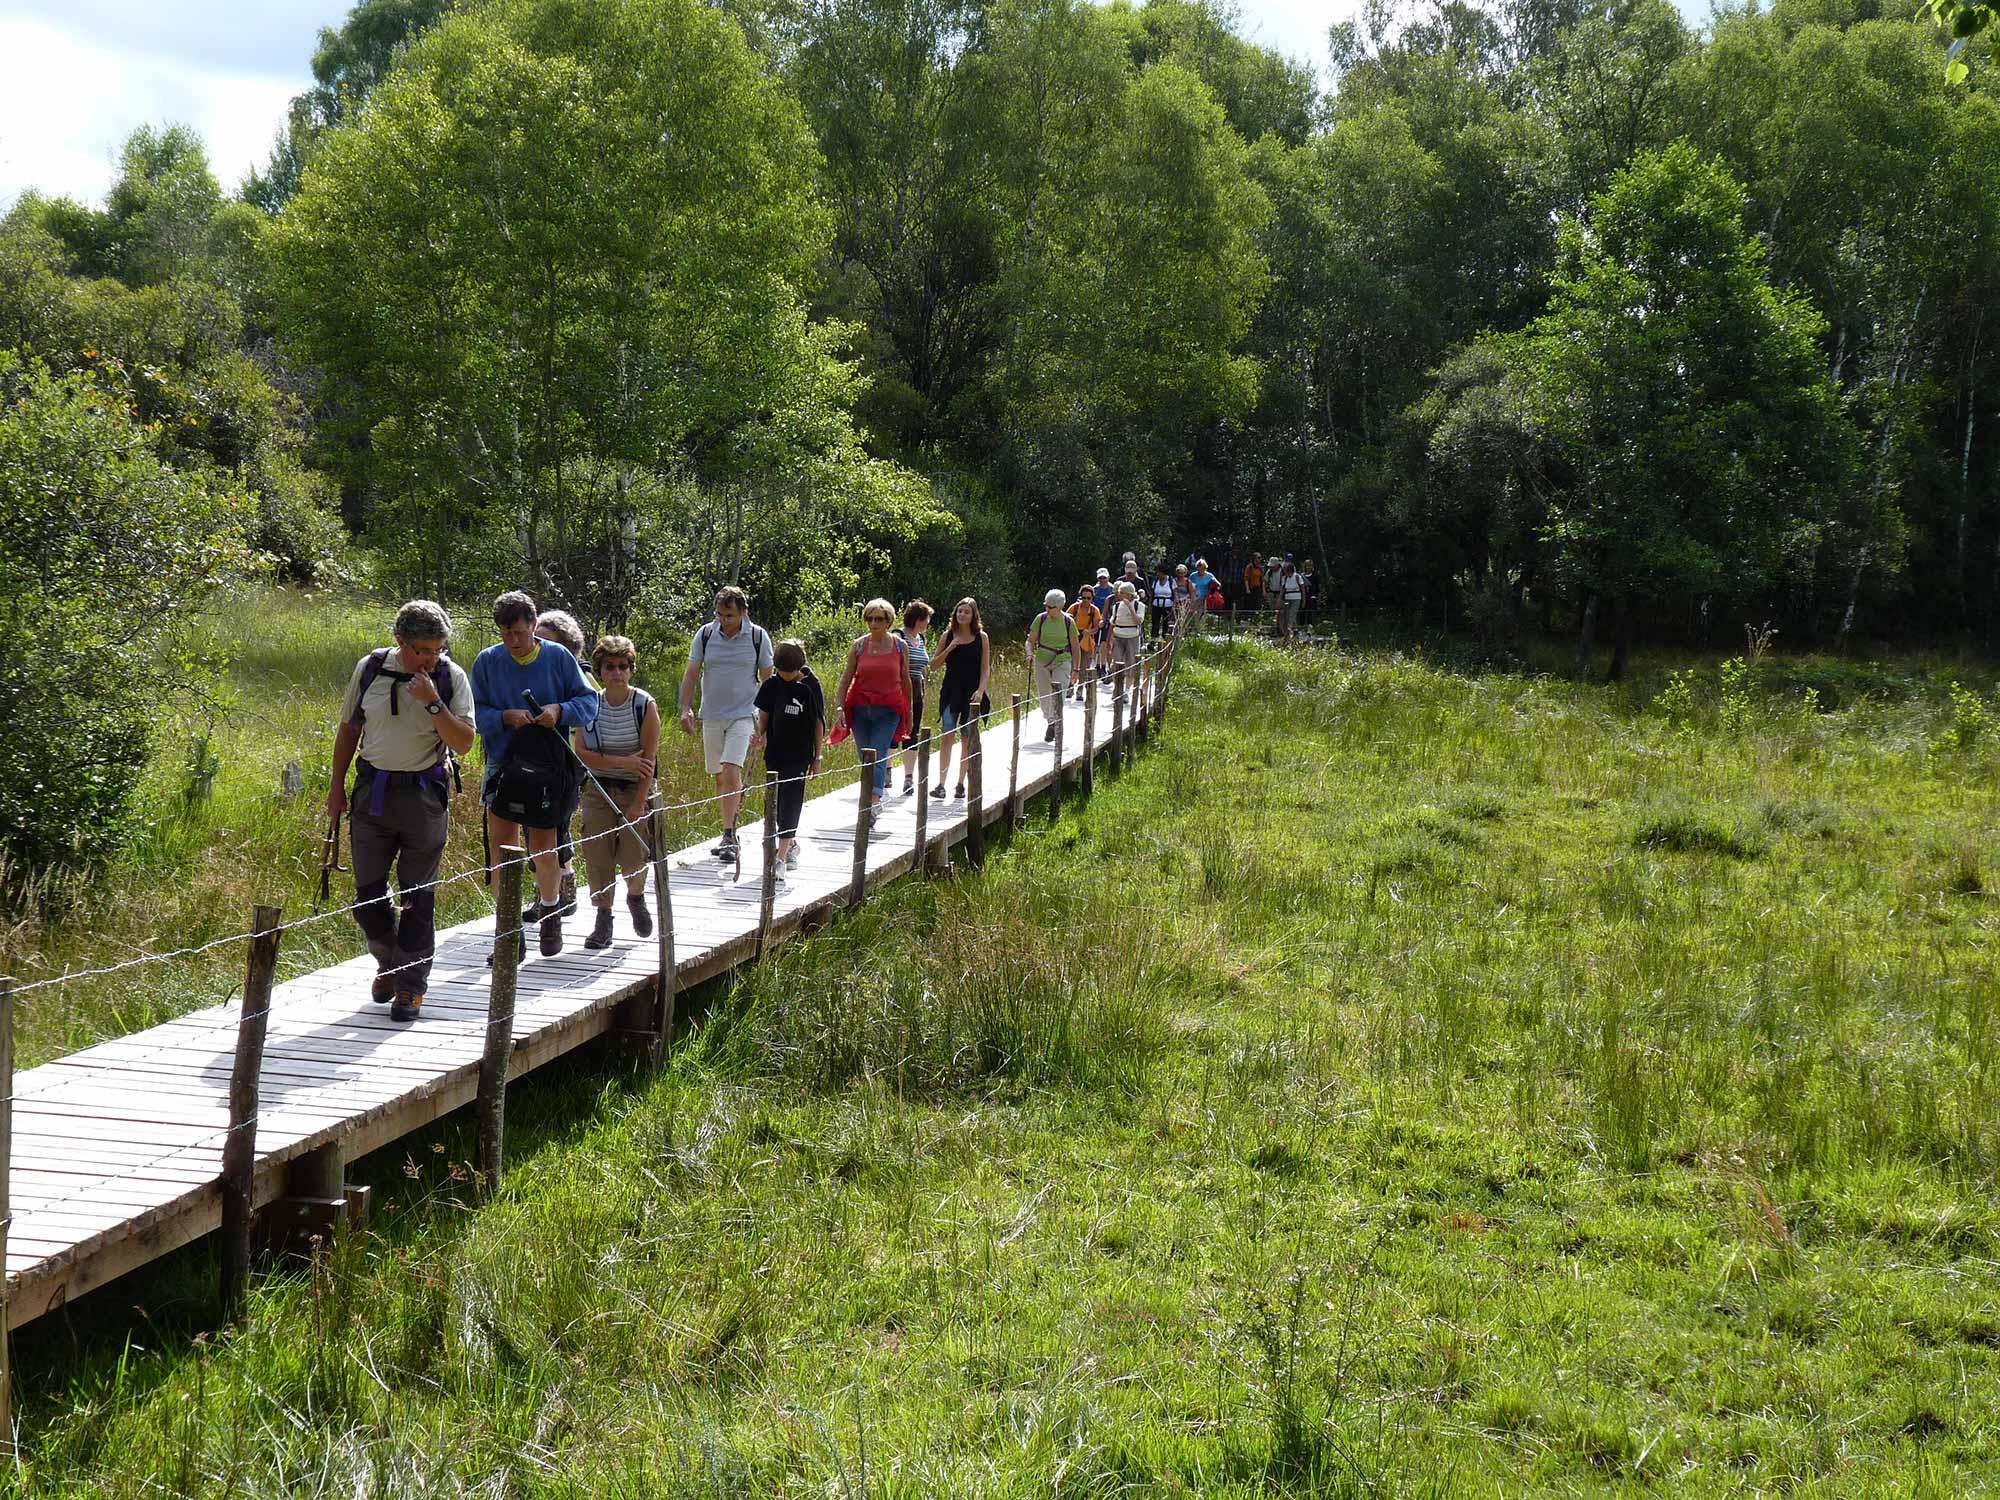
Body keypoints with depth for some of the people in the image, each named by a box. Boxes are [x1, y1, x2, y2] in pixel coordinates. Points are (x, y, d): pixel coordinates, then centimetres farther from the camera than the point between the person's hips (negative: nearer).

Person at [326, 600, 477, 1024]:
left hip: (424, 794, -2)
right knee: (367, 893, 6)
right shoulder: (370, 668, 0)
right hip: (373, 791, 2)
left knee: (418, 896, 1)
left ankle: (411, 983, 11)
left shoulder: (451, 677, -6)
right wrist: (337, 786, 10)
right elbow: (348, 729, 11)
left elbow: (463, 743, -10)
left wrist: (433, 702, -22)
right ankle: (388, 962, 31)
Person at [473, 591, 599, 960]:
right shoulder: (487, 662, 0)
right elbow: (475, 713, -1)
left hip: (549, 766, -1)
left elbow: (589, 702, 0)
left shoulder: (559, 658, -2)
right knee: (501, 843, -7)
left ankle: (549, 912, 31)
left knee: (542, 845, 6)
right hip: (504, 762, 1)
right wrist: (506, 717, -20)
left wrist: (560, 711, -19)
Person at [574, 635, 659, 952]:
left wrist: (638, 804, -15)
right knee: (597, 854, -6)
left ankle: (635, 896, 25)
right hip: (598, 791, 2)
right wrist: (623, 762, -19)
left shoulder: (645, 705, -9)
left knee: (634, 856, -8)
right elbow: (581, 754, -8)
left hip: (635, 790, -2)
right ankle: (603, 920, 6)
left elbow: (649, 758, -11)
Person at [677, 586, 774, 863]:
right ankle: (730, 832, 21)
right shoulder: (705, 634, 2)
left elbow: (767, 679, 6)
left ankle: (728, 836, -18)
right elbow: (691, 673, 6)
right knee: (719, 777, 9)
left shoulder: (758, 636, -2)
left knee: (731, 771, -18)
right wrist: (686, 709, -7)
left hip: (743, 715, -3)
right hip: (712, 716, 3)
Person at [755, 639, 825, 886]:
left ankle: (781, 858, -16)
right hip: (774, 755, 4)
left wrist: (817, 757, 1)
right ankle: (791, 844, 34)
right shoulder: (772, 685, 2)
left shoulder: (810, 687, -5)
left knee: (790, 804, -10)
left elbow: (819, 723, 0)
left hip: (798, 756, -4)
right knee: (777, 803, 12)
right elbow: (763, 718, 9)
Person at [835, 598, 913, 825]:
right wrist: (841, 708, -3)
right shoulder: (859, 645, 3)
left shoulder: (901, 646, 3)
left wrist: (908, 713, 14)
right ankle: (875, 801, 22)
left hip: (888, 710, -2)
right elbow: (846, 678, 6)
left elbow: (905, 680, 11)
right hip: (860, 708, 2)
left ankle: (873, 804, -25)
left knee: (878, 755, -16)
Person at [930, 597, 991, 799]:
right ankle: (941, 784, -13)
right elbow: (934, 666, 4)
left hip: (972, 693, 0)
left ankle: (960, 784, 13)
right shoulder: (948, 636, 5)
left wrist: (980, 690, -12)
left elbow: (986, 669, 2)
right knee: (948, 736, -9)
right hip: (951, 691, 0)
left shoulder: (981, 637, 2)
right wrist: (950, 648, -9)